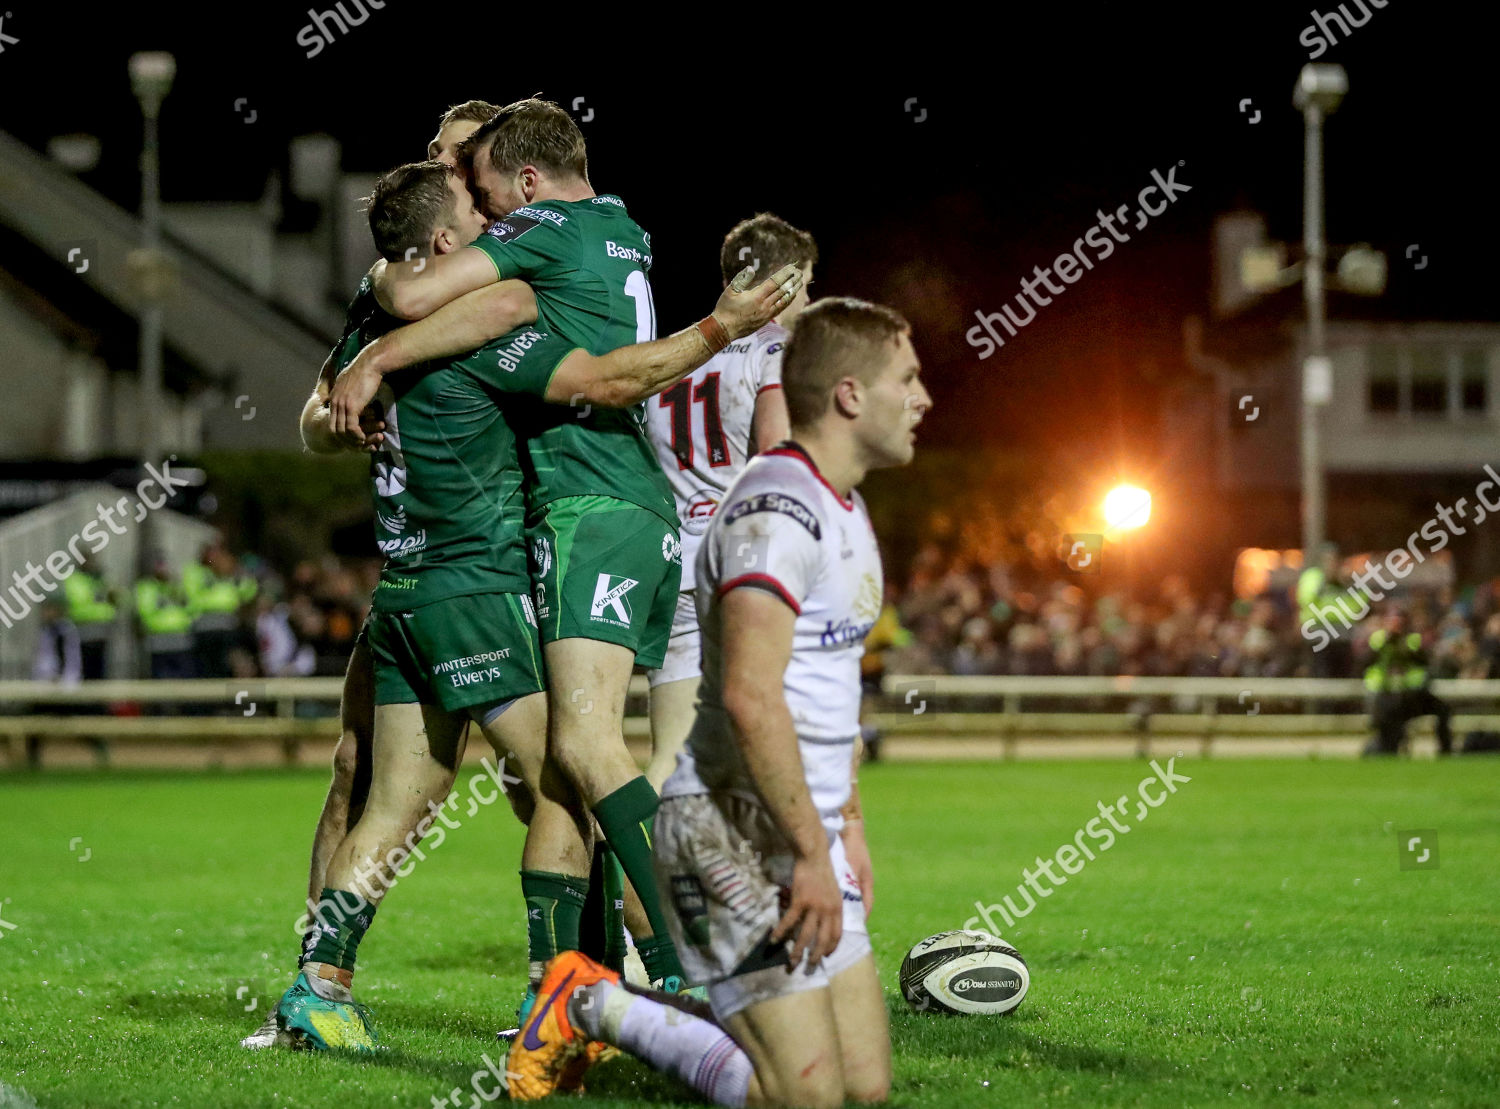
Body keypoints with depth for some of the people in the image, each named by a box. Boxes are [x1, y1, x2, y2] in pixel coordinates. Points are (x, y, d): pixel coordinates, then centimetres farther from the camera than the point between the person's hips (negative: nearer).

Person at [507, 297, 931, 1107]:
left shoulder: (844, 510, 17)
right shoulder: (777, 510, -17)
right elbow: (749, 697, -26)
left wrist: (846, 823, 23)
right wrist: (812, 853, -23)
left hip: (801, 829, 10)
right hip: (734, 828, -10)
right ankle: (592, 1005, 4)